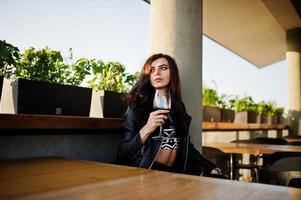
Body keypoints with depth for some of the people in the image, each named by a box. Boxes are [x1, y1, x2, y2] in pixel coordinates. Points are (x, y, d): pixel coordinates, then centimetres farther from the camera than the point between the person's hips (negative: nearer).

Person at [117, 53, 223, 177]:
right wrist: (146, 130, -21)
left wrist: (211, 167, 6)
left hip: (175, 171, 6)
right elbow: (123, 153, -7)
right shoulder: (138, 105, -4)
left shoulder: (178, 106, 11)